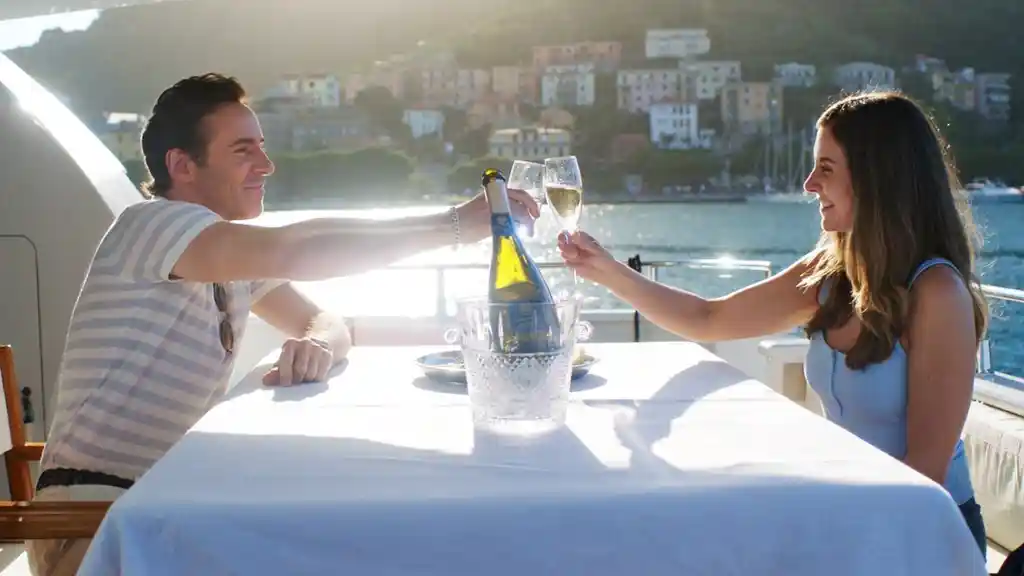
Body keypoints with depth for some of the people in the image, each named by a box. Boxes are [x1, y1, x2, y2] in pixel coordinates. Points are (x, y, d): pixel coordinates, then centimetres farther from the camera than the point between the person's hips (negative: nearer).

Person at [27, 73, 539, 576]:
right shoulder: (148, 224, -16)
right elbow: (291, 252, -31)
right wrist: (457, 223, -28)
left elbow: (327, 323, 8)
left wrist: (317, 345, -20)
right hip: (95, 510, -8)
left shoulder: (240, 257, 11)